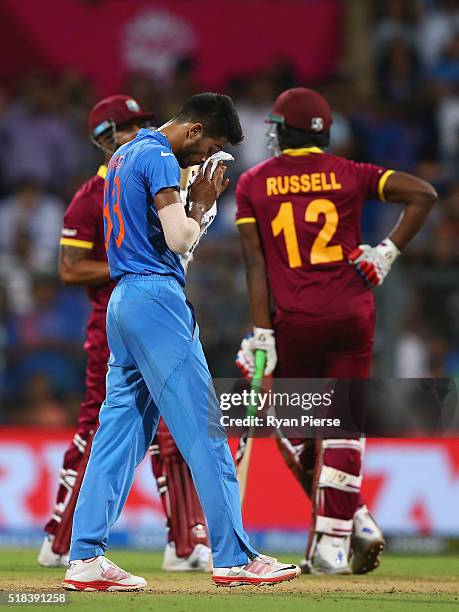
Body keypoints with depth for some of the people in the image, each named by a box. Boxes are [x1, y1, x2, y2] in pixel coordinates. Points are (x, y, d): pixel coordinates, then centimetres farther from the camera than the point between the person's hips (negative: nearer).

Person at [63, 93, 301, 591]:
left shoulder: (124, 155, 21)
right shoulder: (160, 158, -10)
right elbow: (178, 239, -20)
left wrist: (199, 200, 13)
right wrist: (201, 203, -2)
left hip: (122, 301, 10)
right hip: (156, 296, -10)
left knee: (119, 432, 7)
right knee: (203, 430, -8)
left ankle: (85, 558, 3)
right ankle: (234, 558, -9)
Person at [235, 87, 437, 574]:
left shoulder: (253, 183, 4)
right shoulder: (349, 174, 5)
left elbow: (255, 263, -3)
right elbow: (423, 193, -3)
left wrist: (262, 333, -5)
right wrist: (389, 251, -1)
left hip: (293, 320, -1)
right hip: (352, 315, 1)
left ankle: (354, 520, 6)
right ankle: (333, 542, -2)